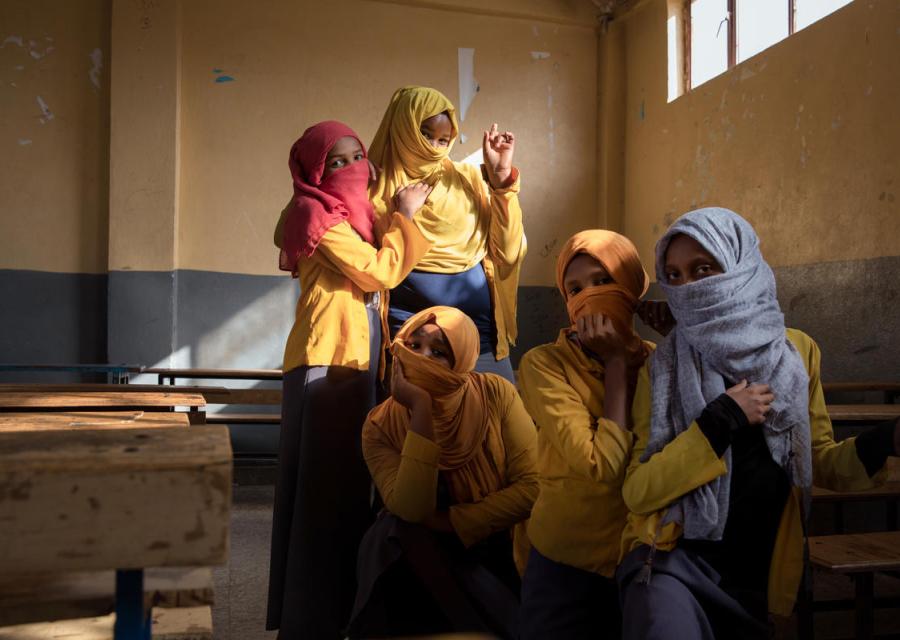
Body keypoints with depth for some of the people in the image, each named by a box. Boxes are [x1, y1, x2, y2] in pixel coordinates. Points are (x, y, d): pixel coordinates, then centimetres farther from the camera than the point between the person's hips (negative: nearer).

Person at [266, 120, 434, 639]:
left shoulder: (355, 214, 20)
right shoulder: (319, 216, -8)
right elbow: (379, 272, -13)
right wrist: (405, 216, -1)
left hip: (357, 362, 9)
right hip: (327, 362, -9)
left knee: (348, 484, 12)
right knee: (324, 488, -5)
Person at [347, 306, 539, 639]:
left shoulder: (495, 394, -14)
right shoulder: (380, 426, -12)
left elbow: (533, 486, -15)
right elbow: (411, 511, -25)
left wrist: (447, 522, -16)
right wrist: (422, 409, -30)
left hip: (498, 551, 0)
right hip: (421, 559, 0)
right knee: (394, 541, -28)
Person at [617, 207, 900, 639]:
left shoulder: (798, 352, -1)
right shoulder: (662, 369, -9)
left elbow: (821, 464, 7)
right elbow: (636, 492, -14)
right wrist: (720, 421, -22)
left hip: (755, 576, 4)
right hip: (672, 564, -3)